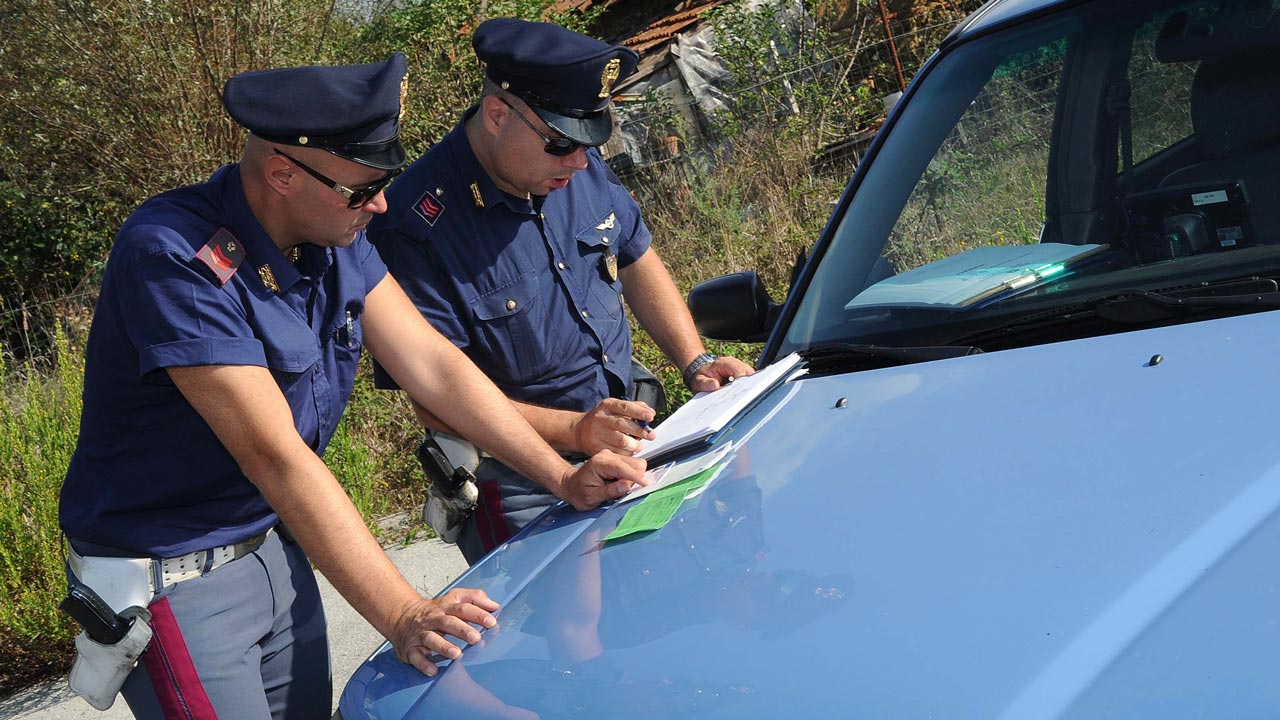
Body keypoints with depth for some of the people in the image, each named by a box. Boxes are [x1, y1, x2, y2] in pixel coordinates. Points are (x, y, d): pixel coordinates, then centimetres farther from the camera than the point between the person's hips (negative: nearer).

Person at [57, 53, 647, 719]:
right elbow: (274, 454, -33)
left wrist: (562, 477, -9)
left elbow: (432, 364, -1)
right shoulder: (174, 257, -28)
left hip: (274, 542, 7)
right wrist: (403, 616, -36)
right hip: (173, 579, -7)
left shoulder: (333, 235, -3)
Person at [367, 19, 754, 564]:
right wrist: (576, 431, -29)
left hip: (629, 452, 7)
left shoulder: (580, 168, -1)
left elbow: (637, 260, 15)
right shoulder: (416, 227, -23)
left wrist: (696, 364, 1)